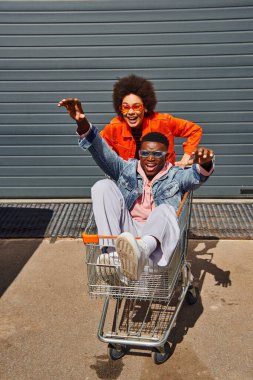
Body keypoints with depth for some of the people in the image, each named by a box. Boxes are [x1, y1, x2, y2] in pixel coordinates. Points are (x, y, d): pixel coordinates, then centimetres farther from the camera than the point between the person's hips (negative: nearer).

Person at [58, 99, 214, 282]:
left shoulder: (175, 176, 14)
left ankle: (141, 250, -65)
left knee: (166, 209, -32)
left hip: (156, 237, -2)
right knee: (104, 186, -13)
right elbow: (104, 153, 4)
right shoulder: (127, 169, 19)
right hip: (125, 231, 2)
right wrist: (83, 125, -13)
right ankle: (112, 252, -31)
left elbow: (196, 177, -8)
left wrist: (204, 164, -33)